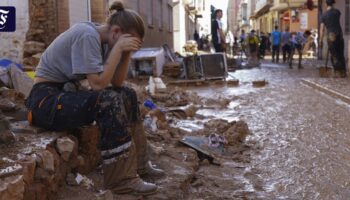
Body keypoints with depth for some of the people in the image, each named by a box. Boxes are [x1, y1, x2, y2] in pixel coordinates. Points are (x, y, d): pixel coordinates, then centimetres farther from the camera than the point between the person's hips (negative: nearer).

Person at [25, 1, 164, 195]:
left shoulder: (103, 41, 5)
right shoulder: (87, 35, -21)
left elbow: (116, 83, 3)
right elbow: (98, 84, -26)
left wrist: (127, 53, -8)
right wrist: (118, 48, -22)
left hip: (66, 92, 9)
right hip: (46, 99, -9)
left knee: (127, 95, 3)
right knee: (110, 101, -27)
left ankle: (137, 163, 10)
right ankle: (122, 178, -19)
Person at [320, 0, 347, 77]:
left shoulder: (324, 15, -1)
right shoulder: (337, 11, 4)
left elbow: (322, 29, -5)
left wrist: (321, 40, 0)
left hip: (331, 36, -2)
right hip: (339, 35, 2)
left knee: (334, 55, 2)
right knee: (341, 54, 9)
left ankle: (337, 72, -2)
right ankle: (343, 72, 9)